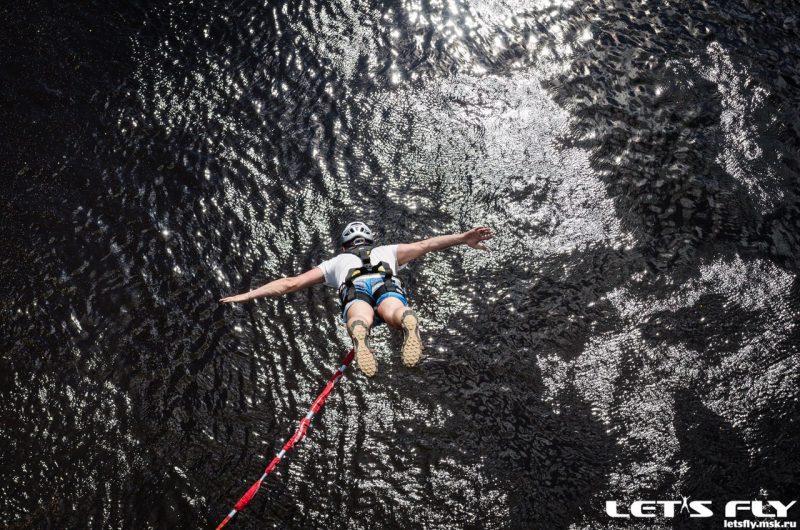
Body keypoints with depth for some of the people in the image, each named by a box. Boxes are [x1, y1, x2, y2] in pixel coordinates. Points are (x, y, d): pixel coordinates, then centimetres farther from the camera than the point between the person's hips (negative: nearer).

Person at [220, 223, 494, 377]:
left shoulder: (335, 262, 42)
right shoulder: (387, 250, 45)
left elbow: (289, 283, 38)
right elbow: (427, 244, 33)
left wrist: (247, 295, 42)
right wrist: (463, 238, 31)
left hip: (355, 289, 0)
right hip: (386, 283, 0)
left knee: (360, 318, -33)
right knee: (394, 312, -32)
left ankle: (359, 337, -67)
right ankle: (409, 322, -67)